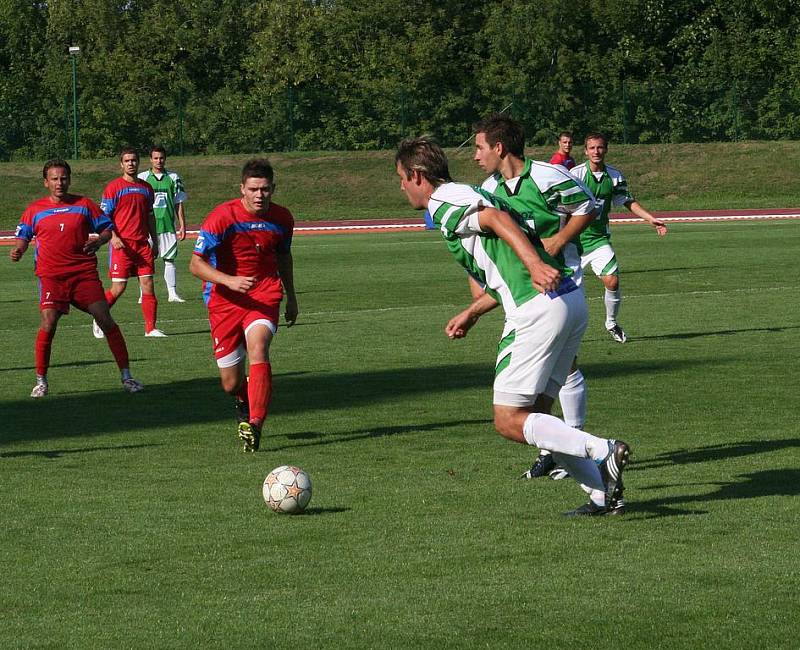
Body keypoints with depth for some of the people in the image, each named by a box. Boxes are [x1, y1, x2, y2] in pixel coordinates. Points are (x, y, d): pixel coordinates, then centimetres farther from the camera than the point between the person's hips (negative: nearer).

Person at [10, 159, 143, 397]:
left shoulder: (84, 205, 6)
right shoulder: (34, 210, 7)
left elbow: (108, 228, 11)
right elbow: (23, 236, 15)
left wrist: (98, 241, -10)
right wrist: (18, 250, -8)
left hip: (84, 272, 1)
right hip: (51, 276, -1)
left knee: (106, 321, -5)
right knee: (48, 325, -15)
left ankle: (126, 376, 4)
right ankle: (41, 381, 0)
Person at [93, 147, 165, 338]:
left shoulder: (146, 188, 14)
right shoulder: (114, 187, -2)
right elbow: (104, 216, -3)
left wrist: (154, 242, 18)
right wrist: (113, 236, -17)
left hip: (143, 243, 5)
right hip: (121, 244, -5)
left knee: (148, 284, -2)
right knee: (119, 288, -5)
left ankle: (150, 328, 0)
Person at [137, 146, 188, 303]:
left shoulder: (173, 178, 9)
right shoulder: (142, 178, 5)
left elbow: (179, 204, 10)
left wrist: (182, 226, 5)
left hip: (168, 226, 1)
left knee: (169, 260, 1)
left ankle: (173, 293, 4)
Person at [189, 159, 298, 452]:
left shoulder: (281, 218, -1)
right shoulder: (222, 216, -16)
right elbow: (196, 264, -15)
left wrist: (291, 296, 23)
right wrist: (229, 281, -29)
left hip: (265, 295, 1)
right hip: (225, 300, -1)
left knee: (258, 350, -30)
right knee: (231, 384, 1)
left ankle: (254, 426, -28)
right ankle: (245, 402, 40)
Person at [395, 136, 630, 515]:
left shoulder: (444, 202, -2)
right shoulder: (467, 196, 27)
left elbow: (497, 218, -21)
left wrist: (535, 264, -34)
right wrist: (471, 313, 40)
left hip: (539, 309, -9)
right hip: (572, 300, 9)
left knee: (510, 422, -5)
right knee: (532, 415, 14)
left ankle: (603, 452, -17)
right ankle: (603, 494, 7)